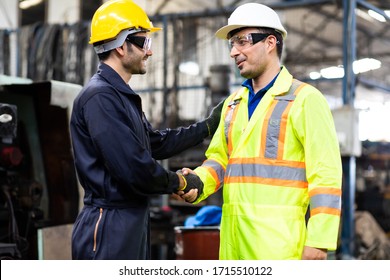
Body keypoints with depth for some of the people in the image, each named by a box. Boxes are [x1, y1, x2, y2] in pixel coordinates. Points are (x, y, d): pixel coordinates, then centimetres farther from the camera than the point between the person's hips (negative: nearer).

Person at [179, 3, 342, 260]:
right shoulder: (233, 103, 19)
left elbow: (325, 175, -8)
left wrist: (319, 240, -15)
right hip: (234, 237, 6)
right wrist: (199, 181, -4)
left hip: (279, 239, -6)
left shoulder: (305, 99, -2)